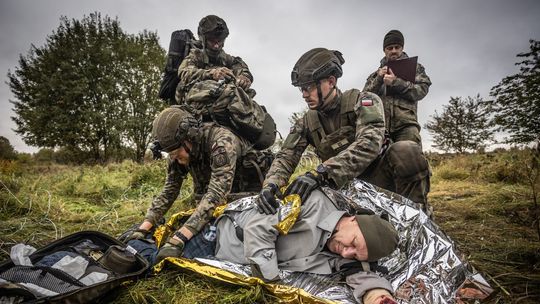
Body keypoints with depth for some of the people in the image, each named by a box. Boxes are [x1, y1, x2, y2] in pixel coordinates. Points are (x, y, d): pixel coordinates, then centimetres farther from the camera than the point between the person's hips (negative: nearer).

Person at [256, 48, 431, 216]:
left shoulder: (364, 101, -13)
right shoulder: (307, 123, 0)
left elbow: (370, 143, -32)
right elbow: (286, 156, -10)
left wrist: (320, 173, -45)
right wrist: (271, 184, -34)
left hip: (379, 176, -4)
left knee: (407, 151, -30)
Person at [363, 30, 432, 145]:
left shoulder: (414, 67, 21)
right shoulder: (376, 74, 26)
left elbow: (422, 90, 4)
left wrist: (396, 82, -7)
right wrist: (378, 80, -2)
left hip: (406, 124, -1)